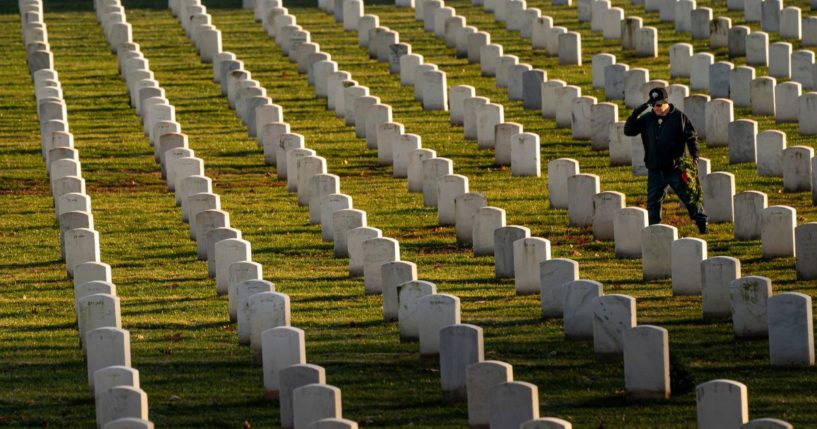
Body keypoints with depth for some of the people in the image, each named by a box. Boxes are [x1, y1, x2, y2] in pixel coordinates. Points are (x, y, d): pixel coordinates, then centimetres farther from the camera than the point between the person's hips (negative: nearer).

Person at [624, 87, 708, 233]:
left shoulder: (679, 117, -5)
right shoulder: (646, 119, 5)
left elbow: (692, 137, -4)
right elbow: (628, 131, 2)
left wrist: (695, 156, -14)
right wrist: (636, 114, -10)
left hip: (675, 168, -4)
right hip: (655, 170, 4)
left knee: (690, 197, -1)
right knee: (653, 202, 9)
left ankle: (702, 225, 9)